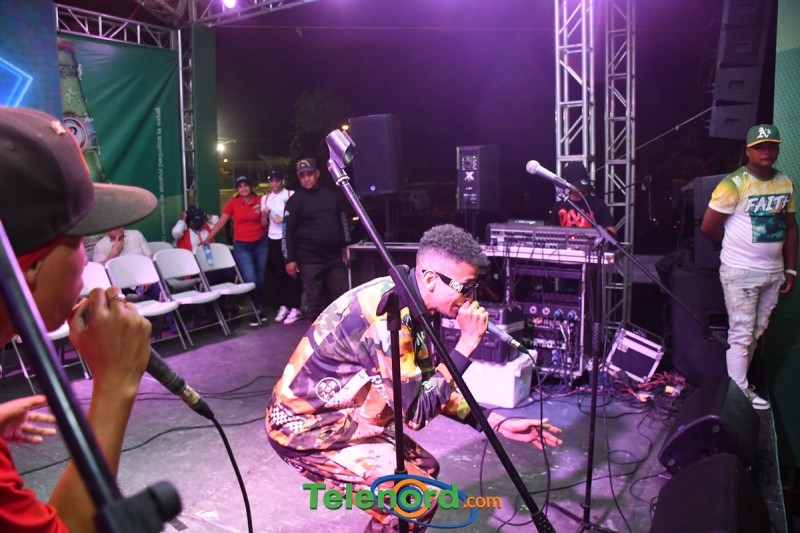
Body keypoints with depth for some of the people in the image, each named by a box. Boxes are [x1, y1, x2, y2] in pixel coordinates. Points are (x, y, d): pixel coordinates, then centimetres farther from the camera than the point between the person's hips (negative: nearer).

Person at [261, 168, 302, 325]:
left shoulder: (291, 195, -2)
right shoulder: (265, 199, 12)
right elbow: (264, 225, 15)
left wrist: (285, 219, -16)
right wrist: (264, 215, -5)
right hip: (273, 240, 5)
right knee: (278, 274, 7)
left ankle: (295, 309, -2)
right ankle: (283, 306, 15)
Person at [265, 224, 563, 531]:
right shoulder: (386, 315, -30)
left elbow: (430, 387, 6)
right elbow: (417, 411, -26)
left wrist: (497, 422, 0)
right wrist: (467, 343, -23)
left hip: (342, 414, 9)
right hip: (306, 425, -9)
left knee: (424, 467, 19)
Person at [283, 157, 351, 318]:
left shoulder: (332, 194, 8)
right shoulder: (295, 200, -3)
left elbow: (342, 221, 17)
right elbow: (287, 231, -6)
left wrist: (344, 246, 15)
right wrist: (289, 259, -10)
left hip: (335, 257, 4)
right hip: (310, 260, -3)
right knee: (315, 301, 2)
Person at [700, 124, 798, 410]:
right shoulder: (735, 183, -13)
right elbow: (708, 226, -12)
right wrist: (736, 244, 4)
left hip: (774, 272, 6)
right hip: (740, 271, -6)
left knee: (757, 333, 12)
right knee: (742, 334, 0)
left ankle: (740, 382, 25)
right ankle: (739, 392, 11)